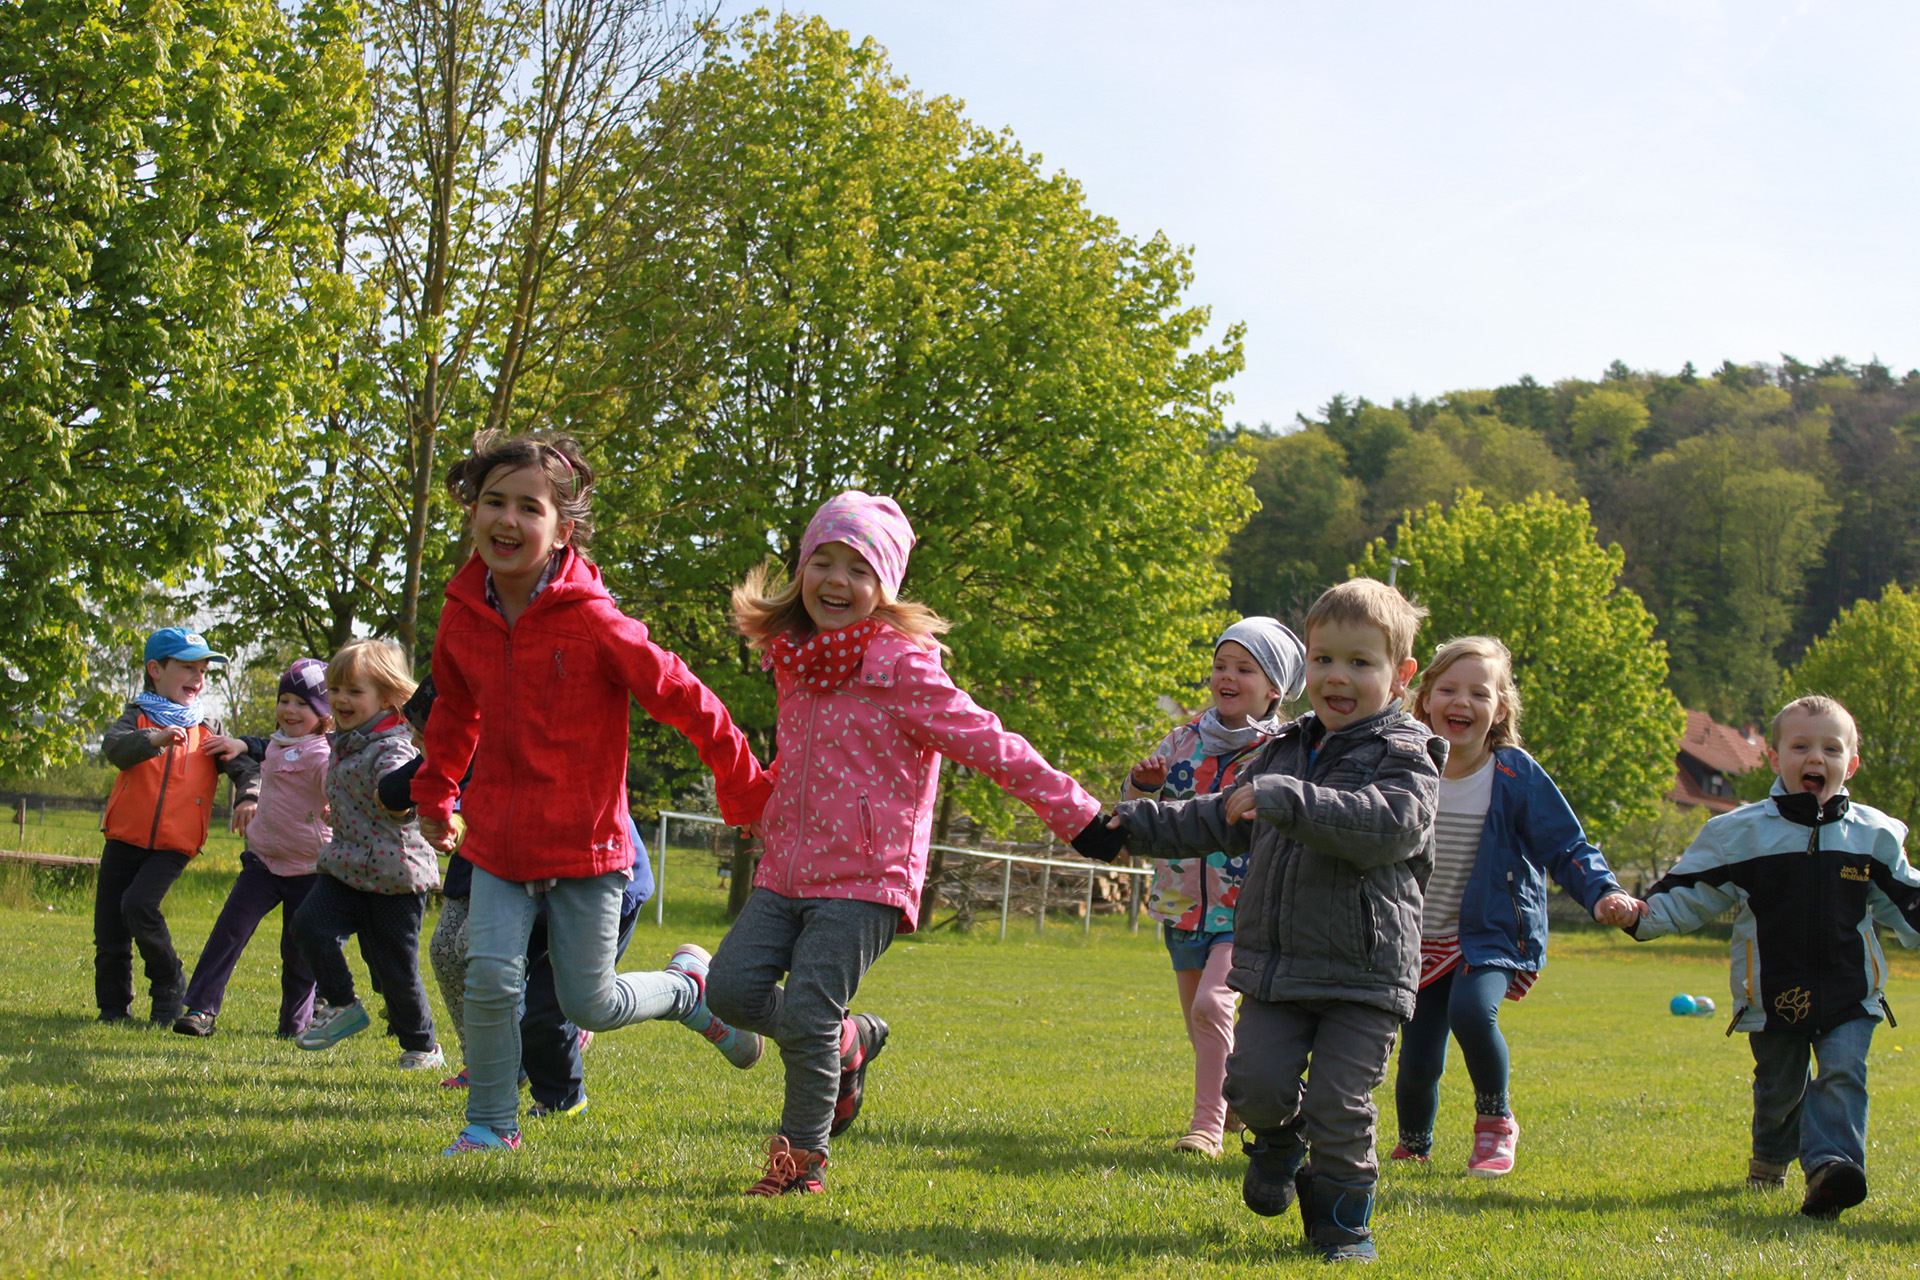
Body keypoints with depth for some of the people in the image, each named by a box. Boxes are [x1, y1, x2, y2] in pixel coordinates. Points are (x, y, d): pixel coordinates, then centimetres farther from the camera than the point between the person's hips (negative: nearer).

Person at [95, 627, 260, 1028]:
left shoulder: (208, 730, 9)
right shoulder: (137, 719, 4)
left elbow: (244, 766, 2)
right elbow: (114, 747, -18)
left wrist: (247, 796, -21)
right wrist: (153, 739, -38)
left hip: (174, 845, -1)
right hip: (125, 839, 2)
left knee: (139, 905, -23)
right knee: (109, 927, 4)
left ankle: (170, 985, -4)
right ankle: (113, 1007, 19)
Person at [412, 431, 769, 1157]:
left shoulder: (592, 621, -19)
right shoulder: (464, 616, -3)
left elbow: (684, 702, -13)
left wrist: (750, 799, -9)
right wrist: (433, 795, 25)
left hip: (586, 842, -3)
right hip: (499, 838, 4)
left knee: (591, 1005, 3)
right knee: (490, 979, -9)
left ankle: (689, 987, 34)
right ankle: (491, 1125, 11)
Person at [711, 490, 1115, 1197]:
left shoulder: (902, 667, -10)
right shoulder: (795, 659, 10)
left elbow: (990, 745, -11)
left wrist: (1078, 814, -11)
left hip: (864, 877, -6)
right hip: (788, 869, 7)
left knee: (806, 1012, -13)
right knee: (733, 986, -6)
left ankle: (802, 1153, 8)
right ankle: (851, 1040, 19)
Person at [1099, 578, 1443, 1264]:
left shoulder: (1404, 755, -6)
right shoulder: (1285, 750, 14)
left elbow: (1390, 822, -27)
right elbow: (1222, 818, 28)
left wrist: (1290, 801, -34)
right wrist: (1141, 823, 24)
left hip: (1364, 972, -5)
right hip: (1275, 962, 5)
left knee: (1340, 1105, -6)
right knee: (1254, 1082, -6)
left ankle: (1342, 1221, 16)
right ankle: (1279, 1137, 28)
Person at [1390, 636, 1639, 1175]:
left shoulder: (1516, 775, -7)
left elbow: (1566, 847, -3)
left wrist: (1603, 892, -19)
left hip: (1493, 934, -3)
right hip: (1421, 941, 3)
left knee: (1471, 1010, -31)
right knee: (1417, 1062, -3)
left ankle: (1495, 1121, -4)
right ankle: (1413, 1146, 30)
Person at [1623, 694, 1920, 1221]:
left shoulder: (1873, 835, 5)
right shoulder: (1739, 832, -2)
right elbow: (1691, 894, -1)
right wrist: (1645, 914, -16)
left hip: (1849, 991, 1)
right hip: (1773, 994, 0)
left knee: (1842, 1072, -18)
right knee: (1780, 1084, 13)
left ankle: (1830, 1162, -29)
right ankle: (1770, 1158, 39)